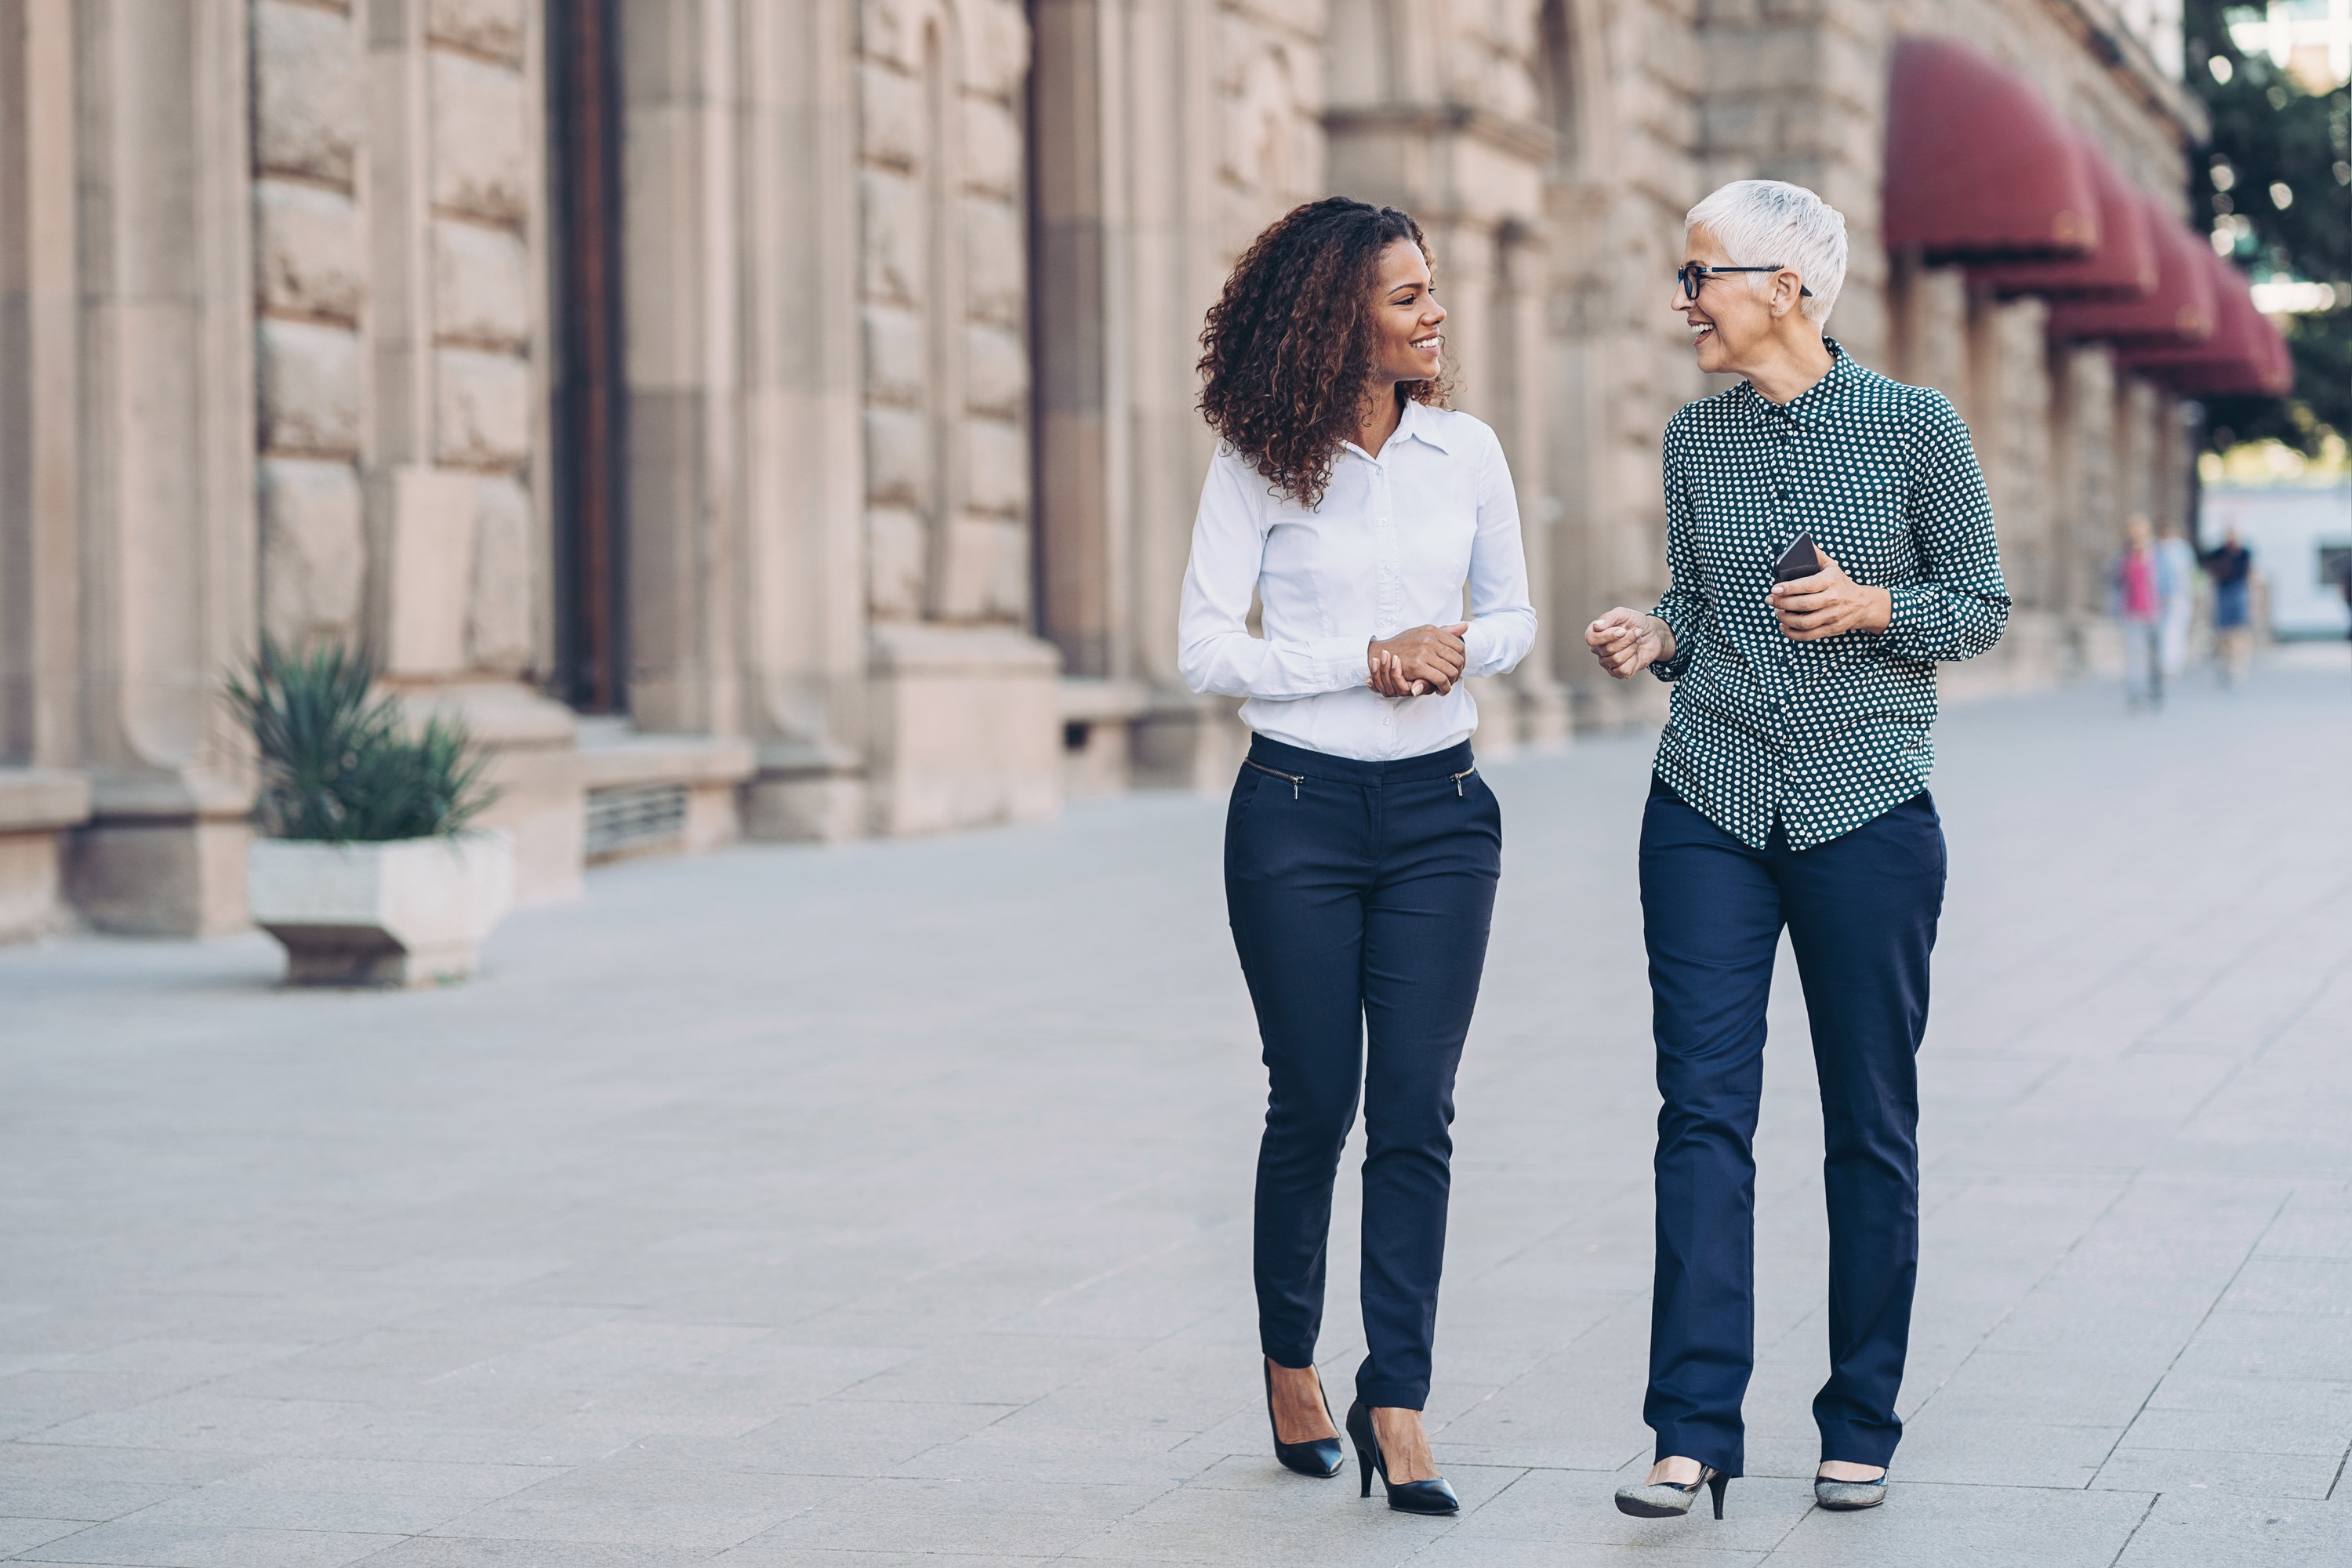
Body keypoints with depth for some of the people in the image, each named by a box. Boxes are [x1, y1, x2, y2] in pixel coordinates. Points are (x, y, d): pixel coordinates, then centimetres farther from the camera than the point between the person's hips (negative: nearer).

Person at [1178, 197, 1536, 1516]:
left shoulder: (1468, 452, 4)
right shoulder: (1259, 467, -5)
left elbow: (1515, 614, 13)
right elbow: (1206, 649, -7)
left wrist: (1462, 650, -9)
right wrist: (1369, 659, -15)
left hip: (1440, 811, 2)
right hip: (1298, 812, -2)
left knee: (1416, 1114, -4)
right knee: (1312, 1105, 7)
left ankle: (1398, 1408, -2)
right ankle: (1290, 1360, 28)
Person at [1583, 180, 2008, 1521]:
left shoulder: (1916, 427, -5)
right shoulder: (1695, 438, 6)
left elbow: (1984, 604, 1)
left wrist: (1873, 605, -16)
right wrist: (1654, 638, -5)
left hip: (1868, 815, -3)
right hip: (1709, 808, 3)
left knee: (1871, 1127, 6)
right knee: (1703, 1110, -5)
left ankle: (1861, 1426, 18)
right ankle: (1695, 1430, -3)